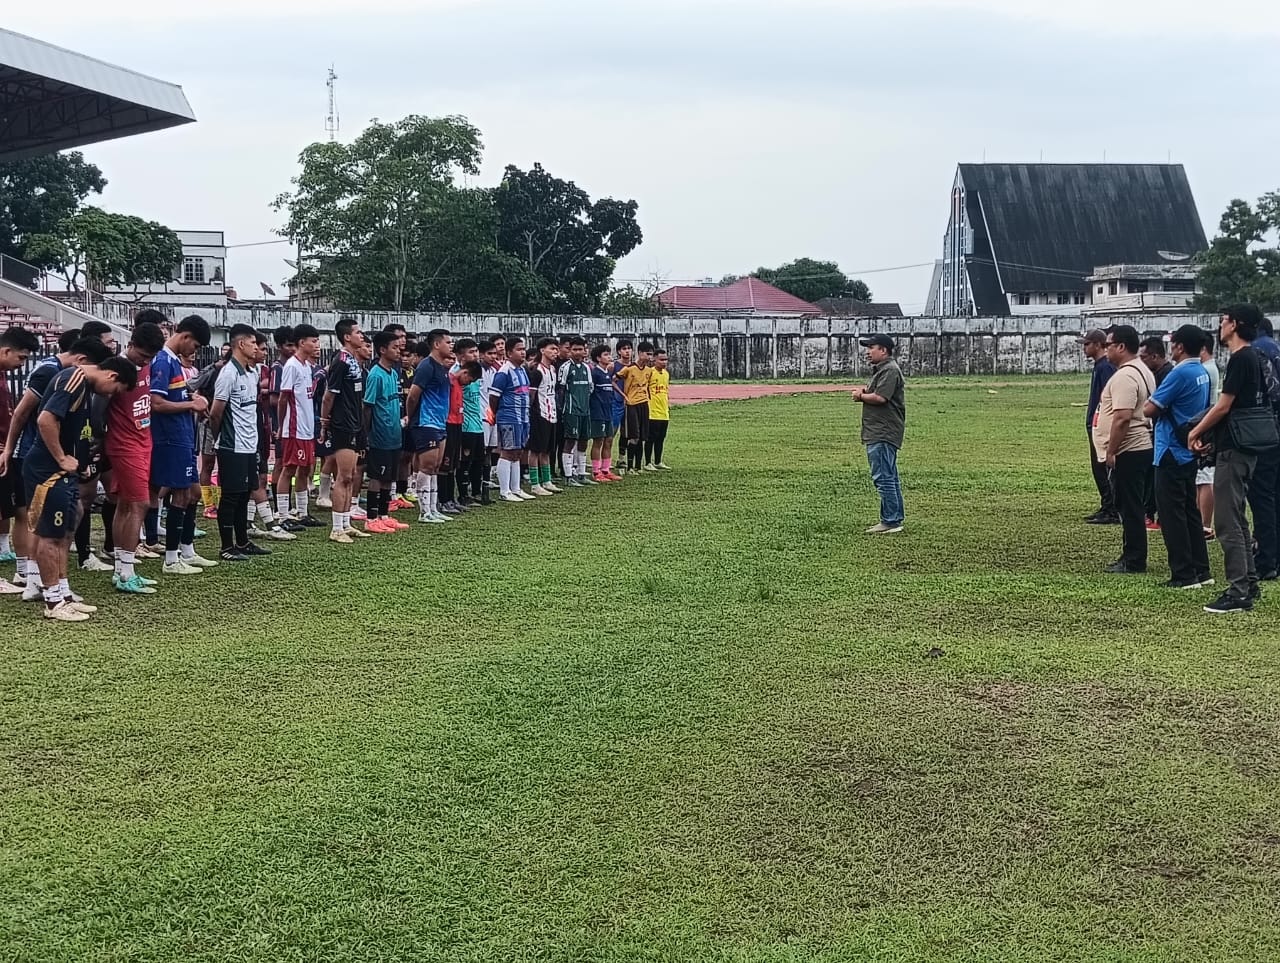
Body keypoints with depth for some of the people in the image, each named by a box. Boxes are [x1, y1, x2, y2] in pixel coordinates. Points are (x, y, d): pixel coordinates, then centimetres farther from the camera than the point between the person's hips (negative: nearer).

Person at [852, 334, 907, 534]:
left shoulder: (890, 370, -14)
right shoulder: (879, 369, 20)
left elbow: (880, 397, -24)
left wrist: (861, 396, -7)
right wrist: (863, 390, 3)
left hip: (884, 434, -11)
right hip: (878, 434, 11)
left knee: (884, 477, -11)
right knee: (889, 477, 15)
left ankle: (891, 521, -10)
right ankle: (895, 519, 21)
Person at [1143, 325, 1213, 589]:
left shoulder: (1181, 373, -19)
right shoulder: (1203, 373, 9)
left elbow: (1149, 409, -19)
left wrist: (1150, 401, 3)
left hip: (1172, 453, -9)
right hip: (1190, 451, 9)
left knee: (1172, 514, -3)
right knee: (1190, 511, 15)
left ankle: (1184, 575, -2)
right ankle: (1200, 570, 19)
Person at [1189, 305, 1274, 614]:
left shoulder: (1240, 359, -16)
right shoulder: (1254, 358, 14)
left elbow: (1223, 406, -16)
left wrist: (1196, 432, -3)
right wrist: (1209, 435, 14)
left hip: (1233, 450, -10)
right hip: (1244, 448, 10)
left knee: (1228, 522, -8)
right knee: (1237, 518, 17)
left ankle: (1238, 592, -8)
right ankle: (1249, 582, 24)